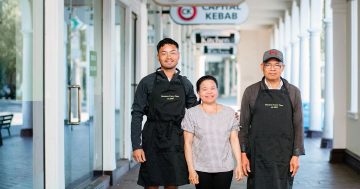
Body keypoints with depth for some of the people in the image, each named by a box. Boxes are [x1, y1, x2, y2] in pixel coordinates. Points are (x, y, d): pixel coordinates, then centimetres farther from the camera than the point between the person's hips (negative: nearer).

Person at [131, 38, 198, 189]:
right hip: (153, 141, -2)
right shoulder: (147, 82, 0)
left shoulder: (186, 84, 8)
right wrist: (136, 146, -9)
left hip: (177, 142, 2)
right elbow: (137, 115, -3)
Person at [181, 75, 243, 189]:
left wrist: (239, 164, 1)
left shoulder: (229, 113, 5)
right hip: (201, 169, -1)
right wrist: (191, 169, -7)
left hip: (225, 168, 1)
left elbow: (234, 140, 6)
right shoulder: (191, 114, -1)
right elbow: (188, 143, -3)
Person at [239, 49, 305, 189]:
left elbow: (298, 125, 4)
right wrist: (243, 154, -3)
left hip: (284, 157, 1)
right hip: (257, 156, 0)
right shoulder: (251, 92, 3)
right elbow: (243, 125, 3)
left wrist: (296, 155, -2)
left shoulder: (293, 92, 5)